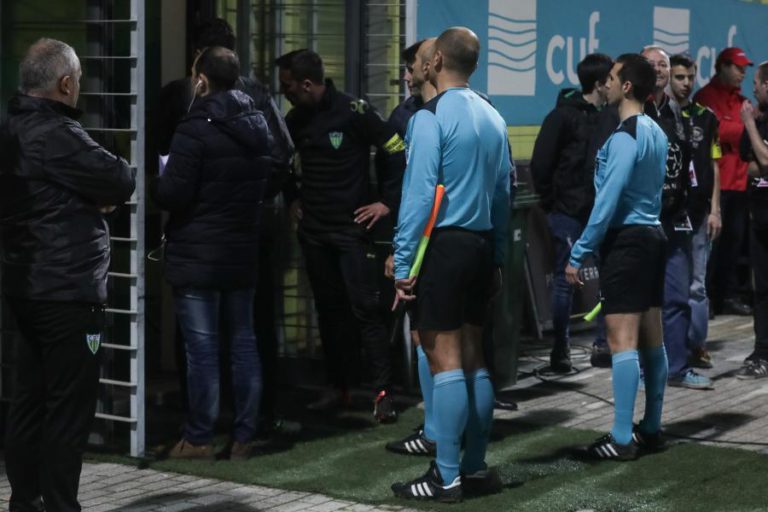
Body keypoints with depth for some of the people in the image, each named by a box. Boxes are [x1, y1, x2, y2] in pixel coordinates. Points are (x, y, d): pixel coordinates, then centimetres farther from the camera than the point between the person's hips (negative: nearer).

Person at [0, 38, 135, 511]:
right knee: (69, 408, -3)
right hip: (68, 290, -10)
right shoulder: (57, 134, -19)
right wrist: (124, 175, 6)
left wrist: (98, 195, 3)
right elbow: (120, 184, -16)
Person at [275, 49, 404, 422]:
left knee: (365, 309, -9)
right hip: (313, 230, 6)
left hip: (351, 227, -6)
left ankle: (383, 392, -7)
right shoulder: (296, 120, 7)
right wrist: (292, 198, 14)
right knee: (328, 308, 10)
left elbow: (397, 150, -9)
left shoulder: (353, 112, -12)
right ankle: (338, 387, 18)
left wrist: (387, 202, -8)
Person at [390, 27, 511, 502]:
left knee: (445, 360, -6)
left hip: (442, 244, -7)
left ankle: (447, 477, -4)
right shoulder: (493, 117, 10)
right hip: (481, 245, 7)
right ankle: (476, 467, 16)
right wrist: (497, 258, 17)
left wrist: (403, 263, -12)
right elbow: (503, 194, 12)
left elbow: (419, 194, -15)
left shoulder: (431, 117, -11)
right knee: (473, 357, 12)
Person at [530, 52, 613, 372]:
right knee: (565, 280, 2)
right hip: (570, 213, -5)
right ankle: (560, 350, 11)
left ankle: (605, 345, 17)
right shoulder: (564, 115, -9)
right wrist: (551, 203, -7)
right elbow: (540, 163, -9)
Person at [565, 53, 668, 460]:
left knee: (622, 339, -9)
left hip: (625, 239, -10)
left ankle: (622, 439, -9)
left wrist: (578, 254, -17)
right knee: (651, 338, 12)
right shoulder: (656, 132, 13)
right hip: (652, 235, 10)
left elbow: (608, 201, -20)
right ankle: (651, 428, 19)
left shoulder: (624, 137, -16)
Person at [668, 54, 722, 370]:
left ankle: (696, 344, 14)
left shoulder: (706, 118, 9)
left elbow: (714, 166, 10)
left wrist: (715, 209, 3)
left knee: (696, 284, 6)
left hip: (698, 212, 3)